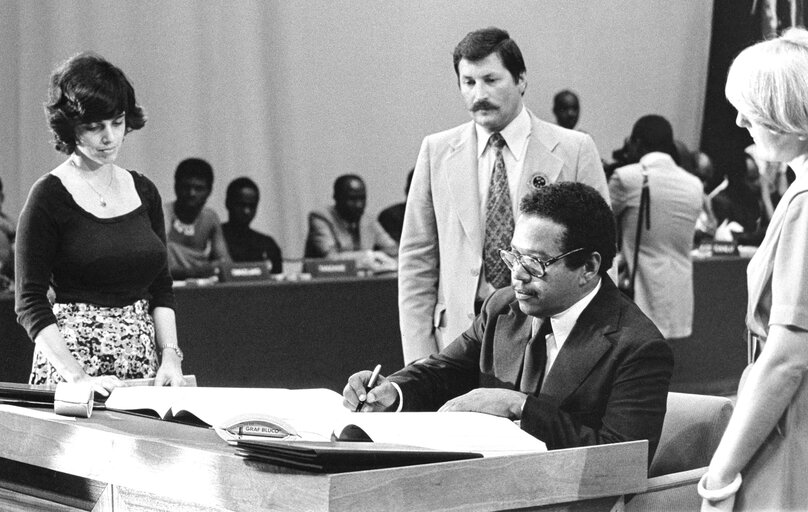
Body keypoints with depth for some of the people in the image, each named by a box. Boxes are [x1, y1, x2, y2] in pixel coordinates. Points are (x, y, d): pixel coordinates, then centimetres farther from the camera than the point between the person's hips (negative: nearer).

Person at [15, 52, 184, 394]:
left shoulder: (143, 191, 9)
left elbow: (161, 288, 12)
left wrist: (170, 354, -3)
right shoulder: (49, 196, -7)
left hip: (143, 365, 4)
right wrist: (77, 376, -20)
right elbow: (30, 304, -10)